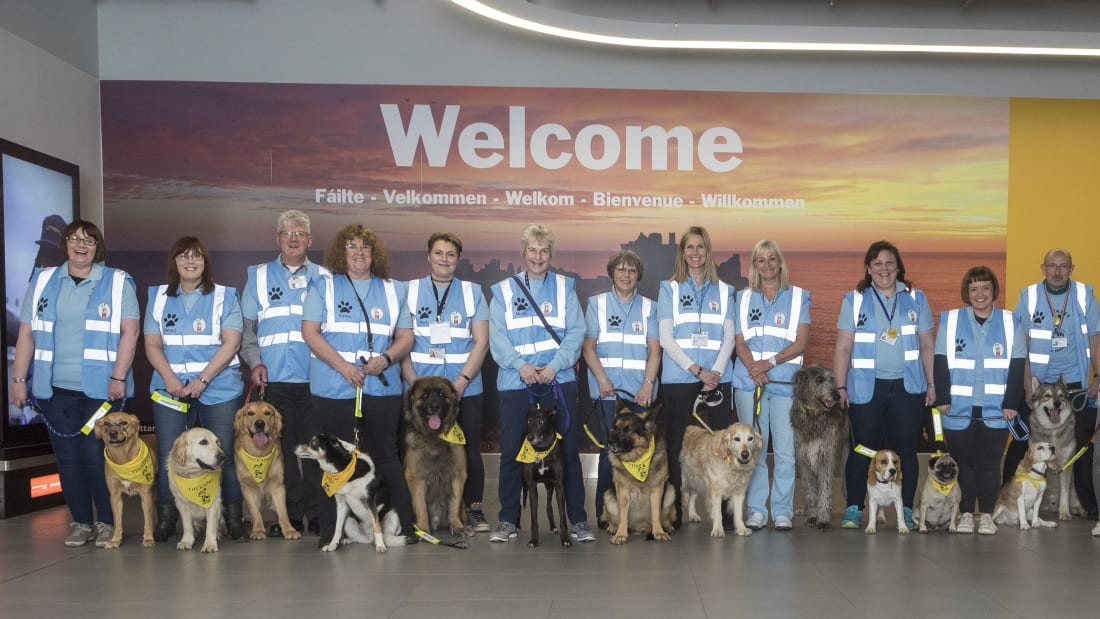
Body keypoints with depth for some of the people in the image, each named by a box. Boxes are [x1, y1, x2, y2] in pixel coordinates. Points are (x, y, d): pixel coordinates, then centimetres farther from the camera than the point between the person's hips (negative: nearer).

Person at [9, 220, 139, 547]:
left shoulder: (118, 282, 2)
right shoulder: (42, 282, 11)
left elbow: (129, 332, -5)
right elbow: (26, 334, 10)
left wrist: (118, 377, -12)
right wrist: (18, 379, 5)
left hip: (101, 388, -3)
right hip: (55, 388, 3)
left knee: (96, 456, -4)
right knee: (67, 457, 6)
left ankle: (106, 523, 11)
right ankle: (81, 522, 18)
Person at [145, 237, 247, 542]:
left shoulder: (225, 296, 5)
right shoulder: (158, 297, 13)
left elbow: (230, 343, -4)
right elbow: (152, 345, 7)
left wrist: (201, 381, -13)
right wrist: (170, 379, -11)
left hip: (218, 389, -2)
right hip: (170, 389, 2)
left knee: (224, 456, -3)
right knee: (167, 458, 0)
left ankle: (234, 520, 6)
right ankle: (165, 521, 11)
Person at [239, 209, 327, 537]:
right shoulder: (259, 277, 13)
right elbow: (246, 327, 12)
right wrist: (255, 362, -3)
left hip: (315, 378, -1)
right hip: (274, 378, 1)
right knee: (282, 447, 3)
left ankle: (317, 513, 9)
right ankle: (290, 515, 12)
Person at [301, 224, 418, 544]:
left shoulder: (394, 289, 14)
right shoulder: (323, 286, 7)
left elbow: (406, 336, 12)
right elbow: (310, 332, -2)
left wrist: (385, 359, -9)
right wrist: (343, 366, -14)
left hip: (382, 386, 2)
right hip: (333, 387, -1)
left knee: (386, 456, 4)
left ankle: (403, 525, 9)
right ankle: (331, 530, 10)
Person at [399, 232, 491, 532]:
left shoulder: (472, 292, 9)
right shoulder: (410, 291, 7)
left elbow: (481, 341, 3)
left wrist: (462, 382, -9)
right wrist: (414, 384, -9)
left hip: (466, 390, 1)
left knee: (469, 451, 3)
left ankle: (474, 510, 15)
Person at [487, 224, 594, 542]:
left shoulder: (564, 288, 10)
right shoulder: (503, 290, 10)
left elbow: (575, 333, 0)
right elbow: (497, 336, 0)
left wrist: (555, 365, -14)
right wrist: (520, 365, -16)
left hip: (558, 380, 0)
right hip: (515, 382, 0)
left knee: (568, 450, 1)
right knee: (511, 451, 2)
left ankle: (578, 520, 10)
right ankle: (508, 520, 14)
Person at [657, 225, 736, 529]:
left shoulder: (723, 291, 12)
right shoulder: (669, 289, 7)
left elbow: (729, 337, 7)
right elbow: (666, 338, -1)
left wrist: (716, 371, -9)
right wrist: (696, 370, -10)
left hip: (717, 377, 2)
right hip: (678, 377, -1)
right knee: (675, 444, 0)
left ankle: (724, 511, 5)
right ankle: (673, 511, 8)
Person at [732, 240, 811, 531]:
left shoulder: (798, 297, 8)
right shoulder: (744, 299, 13)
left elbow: (801, 341, 0)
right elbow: (740, 343, 6)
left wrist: (770, 362, -13)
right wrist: (754, 369, -12)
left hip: (784, 382, -1)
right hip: (749, 382, 1)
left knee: (786, 450, -4)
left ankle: (783, 511, 5)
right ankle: (756, 510, 10)